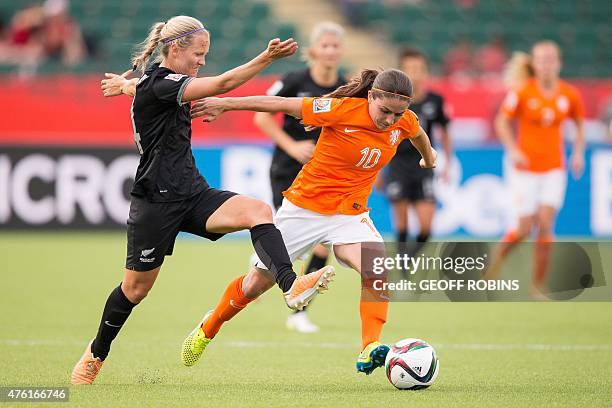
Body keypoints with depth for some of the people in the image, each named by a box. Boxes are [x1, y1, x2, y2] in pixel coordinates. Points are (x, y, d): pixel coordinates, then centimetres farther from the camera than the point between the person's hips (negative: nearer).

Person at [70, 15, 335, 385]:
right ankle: (96, 355, 31)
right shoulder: (157, 84, -18)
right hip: (156, 201, -8)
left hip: (192, 193, 8)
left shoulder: (165, 81, 10)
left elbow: (135, 86, 35)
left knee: (259, 211, -20)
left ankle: (291, 286, -39)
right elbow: (222, 84, -30)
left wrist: (125, 84, 57)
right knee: (135, 288, 7)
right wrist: (268, 58, -34)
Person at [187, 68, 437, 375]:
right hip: (305, 207, -3)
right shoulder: (344, 110, -25)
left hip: (350, 214, 3)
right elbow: (282, 104, -18)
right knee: (260, 279, 11)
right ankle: (210, 326, 36)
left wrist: (428, 157, 37)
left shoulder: (404, 122, -10)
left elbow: (418, 133, 17)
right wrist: (224, 104, -14)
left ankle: (369, 350, -30)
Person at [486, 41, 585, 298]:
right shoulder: (522, 92, -9)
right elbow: (502, 122, -2)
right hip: (526, 167, -2)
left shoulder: (569, 95, -1)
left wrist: (578, 153, 5)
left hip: (554, 169, 2)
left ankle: (538, 284, 1)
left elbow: (579, 124, 16)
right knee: (525, 228, -4)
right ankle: (498, 256, 27)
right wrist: (512, 150, -14)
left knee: (545, 225, -9)